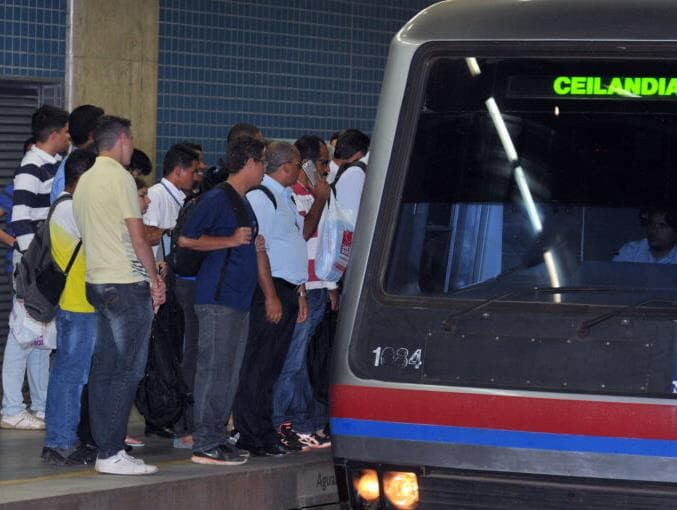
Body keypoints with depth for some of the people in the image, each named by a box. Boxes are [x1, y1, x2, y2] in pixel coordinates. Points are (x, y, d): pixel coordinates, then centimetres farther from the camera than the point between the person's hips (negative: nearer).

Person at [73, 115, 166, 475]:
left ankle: (105, 449, 11)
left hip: (97, 283, 9)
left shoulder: (84, 181, 14)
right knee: (128, 370, -6)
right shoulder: (120, 178, -11)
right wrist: (155, 279, -4)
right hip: (127, 284, -9)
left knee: (104, 368, 9)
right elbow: (137, 236, -13)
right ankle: (112, 454, -8)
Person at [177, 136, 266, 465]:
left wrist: (252, 245, 15)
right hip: (217, 298, -10)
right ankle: (204, 444, -7)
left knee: (229, 374, 10)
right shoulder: (217, 198, -9)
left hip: (238, 299, 10)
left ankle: (217, 438, 15)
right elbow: (186, 239, -14)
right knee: (214, 369, -9)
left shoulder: (243, 202, 20)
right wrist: (231, 240, -14)